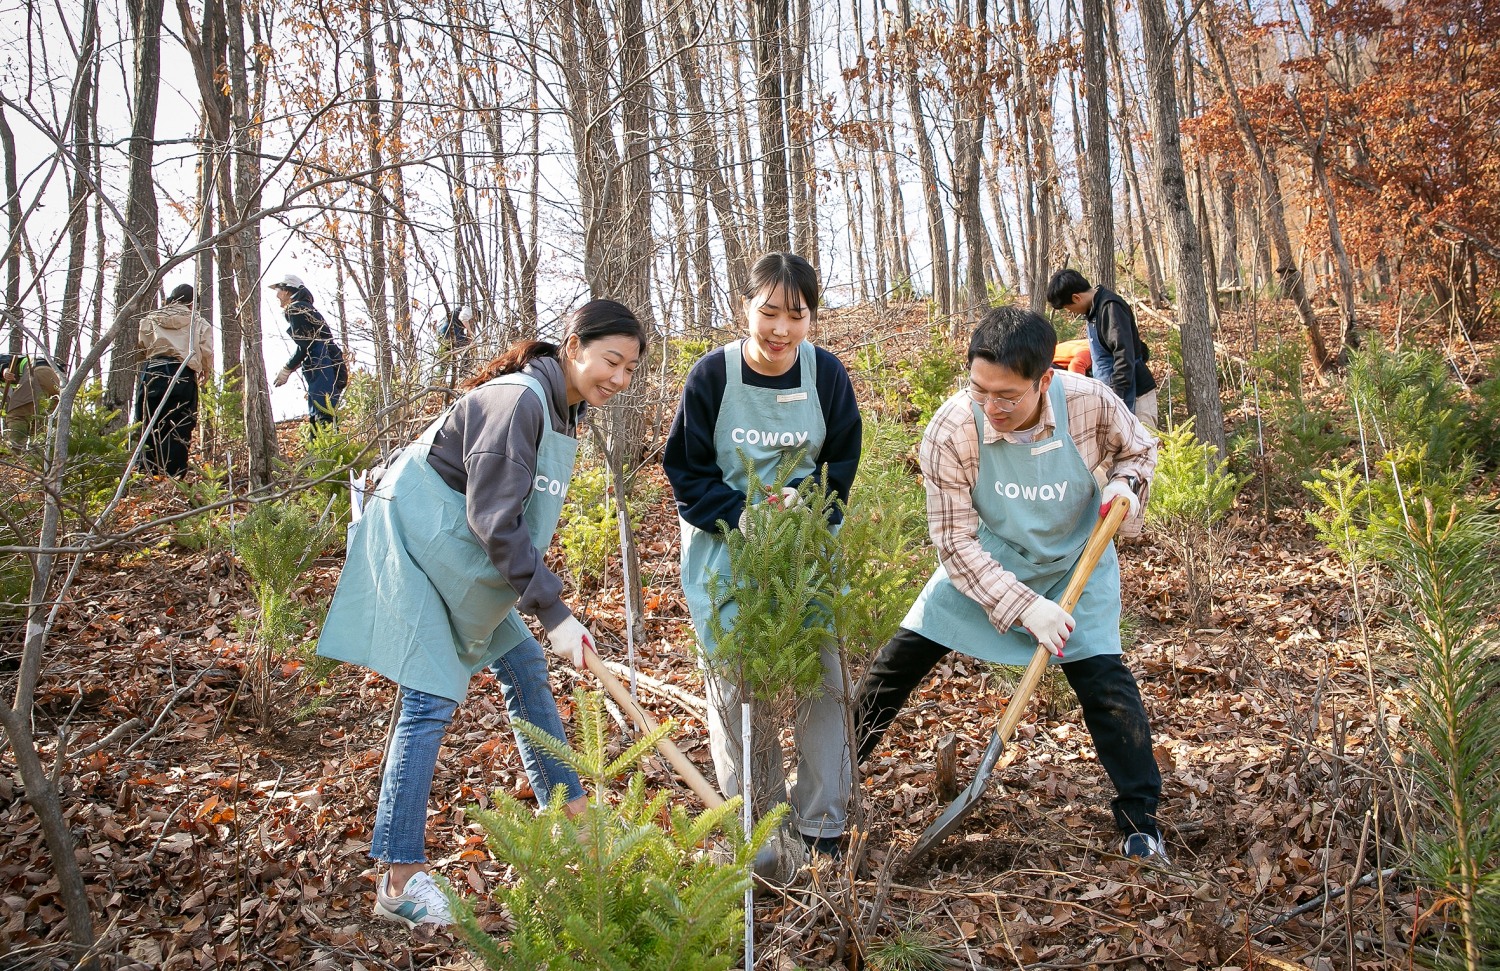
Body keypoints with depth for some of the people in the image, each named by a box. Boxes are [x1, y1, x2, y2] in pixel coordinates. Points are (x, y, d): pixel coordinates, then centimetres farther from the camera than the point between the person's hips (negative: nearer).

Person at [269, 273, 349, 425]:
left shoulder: (295, 309, -6)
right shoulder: (305, 307, 24)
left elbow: (304, 346, -13)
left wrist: (286, 370, -3)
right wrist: (290, 368, 19)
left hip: (323, 367, -10)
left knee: (324, 419, -16)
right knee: (315, 419, 12)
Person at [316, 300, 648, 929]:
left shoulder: (562, 410, 5)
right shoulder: (516, 400, -25)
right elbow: (495, 520, -28)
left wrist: (548, 608, 11)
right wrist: (553, 612, -26)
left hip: (463, 562, 10)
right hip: (415, 546, -10)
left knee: (524, 666, 13)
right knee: (433, 699, -12)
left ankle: (569, 808, 28)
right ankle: (399, 882, -4)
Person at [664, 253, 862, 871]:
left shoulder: (827, 374, -6)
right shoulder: (712, 375, -11)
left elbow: (842, 465, 3)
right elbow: (684, 470, -6)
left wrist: (804, 504, -16)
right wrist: (743, 515, -19)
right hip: (723, 545, -1)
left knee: (823, 675, 1)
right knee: (735, 683, -1)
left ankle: (822, 826, 17)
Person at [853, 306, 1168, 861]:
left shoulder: (1090, 402, -26)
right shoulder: (951, 431, -30)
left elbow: (1139, 448, -2)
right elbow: (955, 543, -24)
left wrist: (1126, 484, -25)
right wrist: (1025, 607, -32)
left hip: (1074, 567, 0)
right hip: (979, 567, 0)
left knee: (1106, 685, -11)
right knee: (897, 662, -1)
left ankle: (1140, 820, 11)